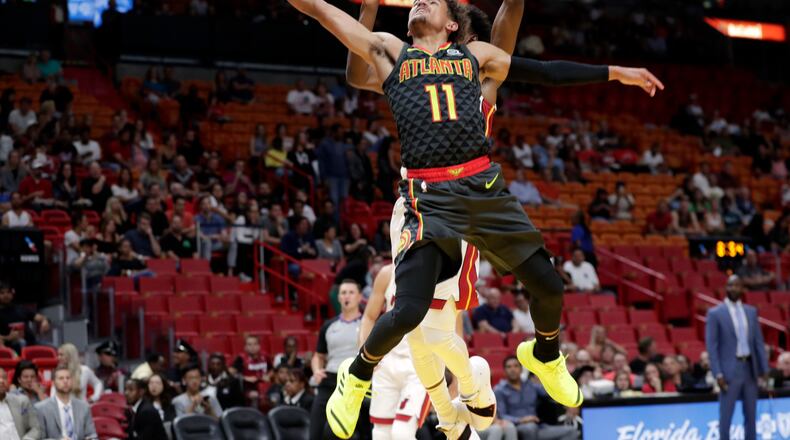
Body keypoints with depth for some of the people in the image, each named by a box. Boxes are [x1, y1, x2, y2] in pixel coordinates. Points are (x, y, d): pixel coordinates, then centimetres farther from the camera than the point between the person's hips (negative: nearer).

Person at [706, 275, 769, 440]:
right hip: (729, 371, -5)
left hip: (750, 369, 5)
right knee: (725, 416, -5)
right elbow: (711, 345, -7)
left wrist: (764, 369, 4)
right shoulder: (715, 313, -4)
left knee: (751, 416, 8)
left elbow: (759, 342, 12)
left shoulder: (751, 311, 11)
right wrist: (718, 374, -15)